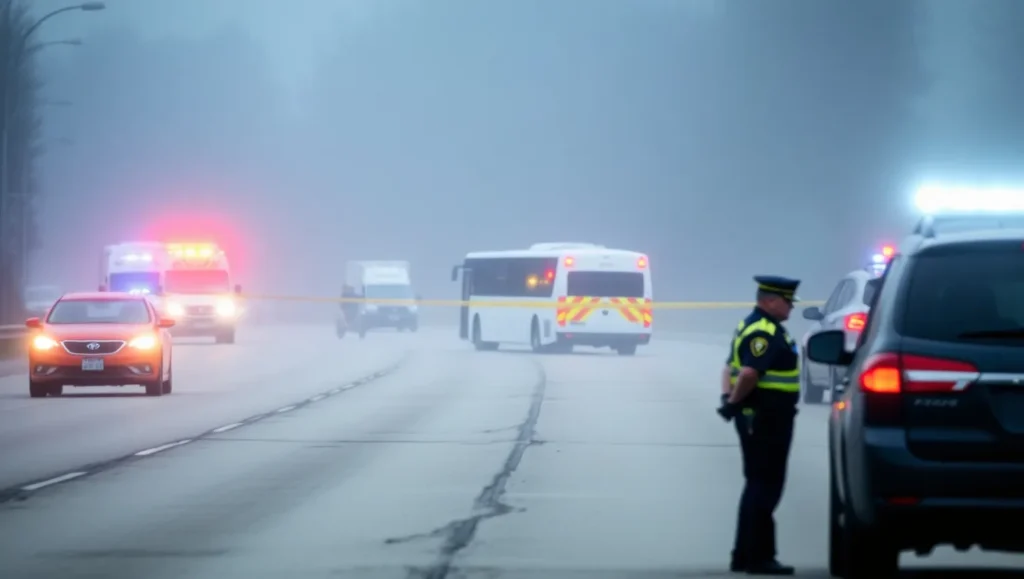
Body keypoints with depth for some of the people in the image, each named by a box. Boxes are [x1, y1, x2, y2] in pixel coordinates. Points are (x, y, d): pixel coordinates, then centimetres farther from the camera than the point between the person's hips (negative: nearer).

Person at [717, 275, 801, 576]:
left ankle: (746, 555, 21)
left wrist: (728, 397, 4)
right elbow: (749, 373, -30)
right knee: (764, 486, -6)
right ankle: (757, 557, -3)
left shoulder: (753, 327, 16)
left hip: (760, 418, 11)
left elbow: (732, 367, 19)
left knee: (759, 484, 16)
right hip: (766, 418, -11)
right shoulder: (765, 333, -18)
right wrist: (735, 402, -16)